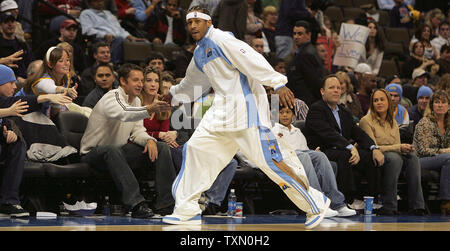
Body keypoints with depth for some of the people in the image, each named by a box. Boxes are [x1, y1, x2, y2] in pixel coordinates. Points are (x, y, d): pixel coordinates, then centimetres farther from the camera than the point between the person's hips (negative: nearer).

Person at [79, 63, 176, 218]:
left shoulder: (136, 100, 10)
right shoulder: (112, 98, -18)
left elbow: (137, 131, 10)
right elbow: (124, 113, -41)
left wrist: (149, 140, -14)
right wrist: (149, 110, -58)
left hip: (119, 151, 8)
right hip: (94, 153, -8)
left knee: (162, 148, -5)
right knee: (112, 151, -42)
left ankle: (166, 203, -13)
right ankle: (136, 204, -51)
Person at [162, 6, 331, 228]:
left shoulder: (220, 39, -9)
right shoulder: (199, 53, 19)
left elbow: (251, 59, -20)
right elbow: (192, 82, 38)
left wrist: (278, 84, -29)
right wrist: (173, 94, 53)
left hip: (246, 106, -9)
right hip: (222, 108, 9)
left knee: (270, 159, -12)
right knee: (195, 148, 3)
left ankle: (316, 204, -3)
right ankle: (187, 211, 10)